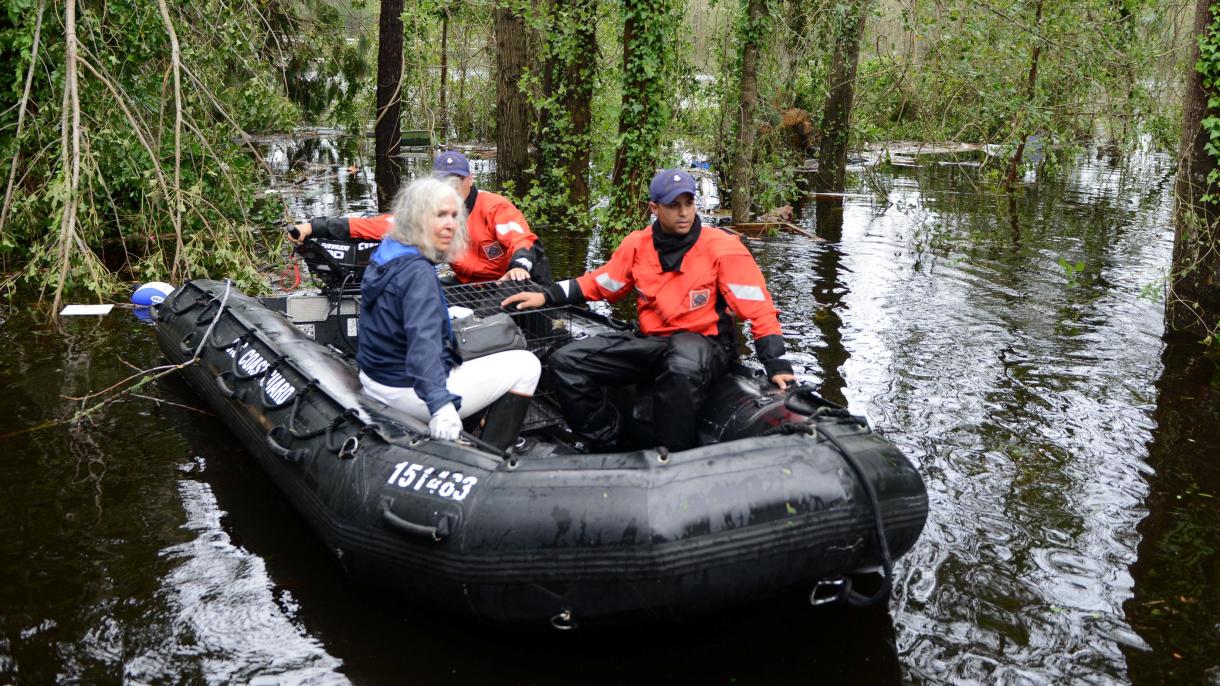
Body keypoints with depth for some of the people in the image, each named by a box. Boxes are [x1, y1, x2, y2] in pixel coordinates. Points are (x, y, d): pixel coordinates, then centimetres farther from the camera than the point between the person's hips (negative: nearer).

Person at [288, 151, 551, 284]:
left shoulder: (494, 206, -15)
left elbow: (522, 239, -25)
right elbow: (380, 225, -7)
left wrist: (519, 266, -50)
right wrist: (314, 227, -13)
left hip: (520, 278, -4)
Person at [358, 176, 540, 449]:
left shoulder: (384, 254, 5)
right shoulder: (417, 273, -25)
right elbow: (423, 341, -38)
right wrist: (440, 404, -48)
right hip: (410, 391, -10)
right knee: (526, 365, -4)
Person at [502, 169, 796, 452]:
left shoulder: (723, 248, -10)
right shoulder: (638, 245, 3)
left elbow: (758, 309, -10)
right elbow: (598, 283, 15)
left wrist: (776, 364, -18)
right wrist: (546, 297, 6)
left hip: (704, 342, -5)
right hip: (651, 342, 5)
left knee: (683, 368, -43)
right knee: (566, 362, -8)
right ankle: (607, 446, 0)